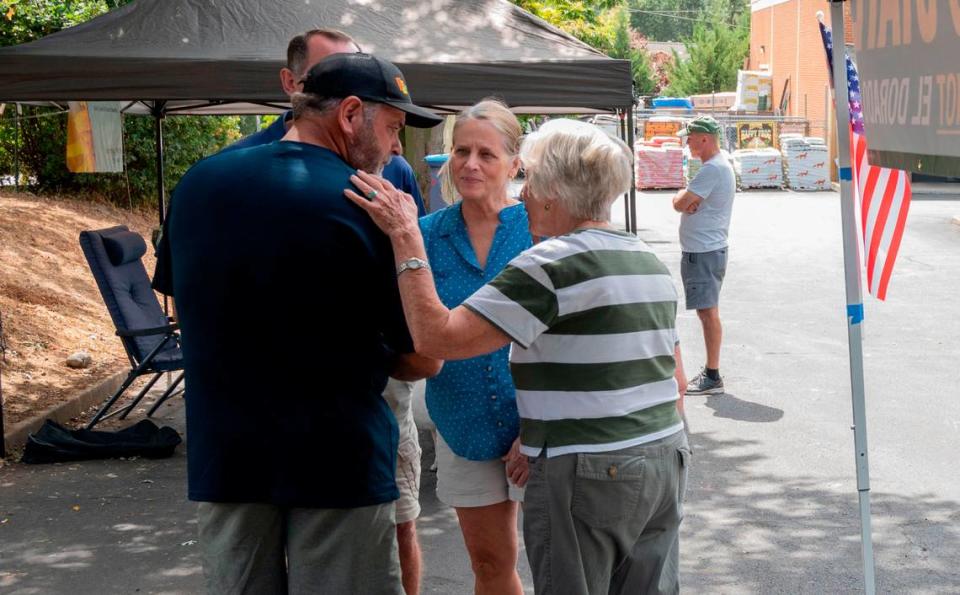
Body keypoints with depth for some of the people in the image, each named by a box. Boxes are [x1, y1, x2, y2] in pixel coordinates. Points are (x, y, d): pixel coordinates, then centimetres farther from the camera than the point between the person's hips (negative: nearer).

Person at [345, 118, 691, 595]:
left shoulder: (554, 262, -15)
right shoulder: (649, 261, 12)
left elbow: (436, 338, -20)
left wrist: (406, 237, -15)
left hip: (587, 477, -8)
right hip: (667, 461, 8)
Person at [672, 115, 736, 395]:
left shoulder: (712, 169, -18)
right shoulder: (720, 165, 16)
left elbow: (680, 204, -19)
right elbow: (684, 202, 14)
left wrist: (681, 197, 2)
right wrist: (687, 199, -8)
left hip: (702, 252, -11)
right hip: (708, 248, 11)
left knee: (708, 312, -8)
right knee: (708, 311, 15)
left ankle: (712, 377, -5)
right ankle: (710, 371, 23)